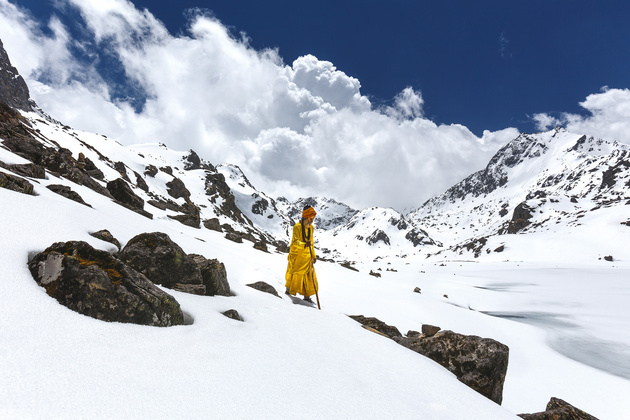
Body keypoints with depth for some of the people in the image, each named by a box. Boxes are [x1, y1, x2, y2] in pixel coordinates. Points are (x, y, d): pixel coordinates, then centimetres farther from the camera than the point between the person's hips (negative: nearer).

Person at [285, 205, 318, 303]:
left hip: (307, 257, 6)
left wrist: (314, 256, 19)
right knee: (294, 274, 6)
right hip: (296, 256, -6)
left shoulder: (311, 228, 9)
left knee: (309, 276, 5)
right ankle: (289, 291, 28)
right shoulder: (297, 227, -14)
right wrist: (304, 244, -43)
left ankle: (307, 296, 17)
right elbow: (295, 242, -24)